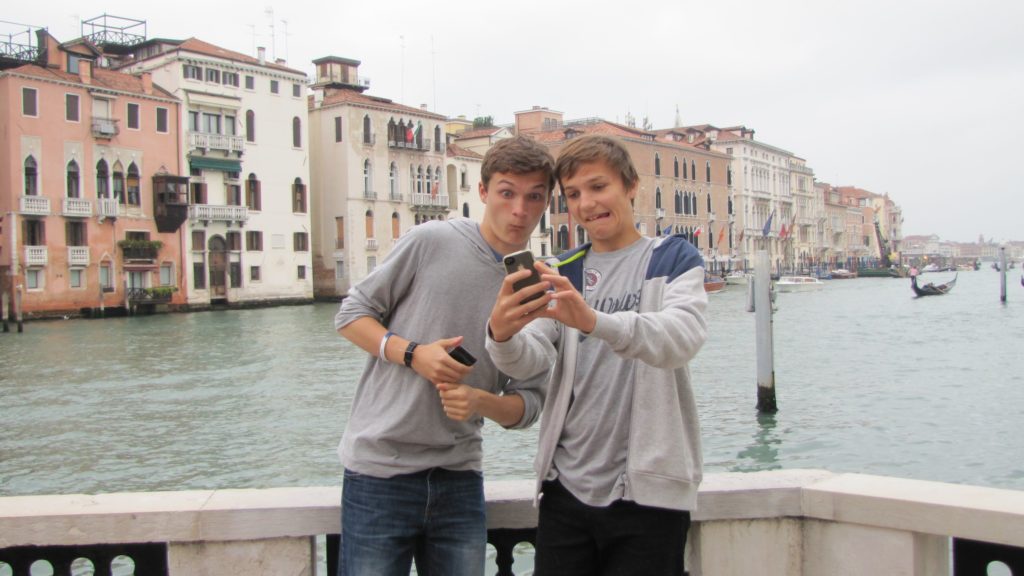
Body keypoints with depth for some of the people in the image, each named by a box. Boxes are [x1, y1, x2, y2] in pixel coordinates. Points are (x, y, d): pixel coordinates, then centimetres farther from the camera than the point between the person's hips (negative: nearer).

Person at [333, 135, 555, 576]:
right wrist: (413, 354, -15)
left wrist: (479, 402, -16)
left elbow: (529, 401, 5)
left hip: (460, 478, 4)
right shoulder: (431, 241, -6)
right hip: (380, 472, -3)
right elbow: (351, 315, 0)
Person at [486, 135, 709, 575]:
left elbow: (682, 338, -20)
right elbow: (529, 361, -4)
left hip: (647, 491, -3)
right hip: (567, 487, 3)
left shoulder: (674, 259, 1)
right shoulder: (562, 273, 11)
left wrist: (594, 321, -38)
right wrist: (503, 335, -28)